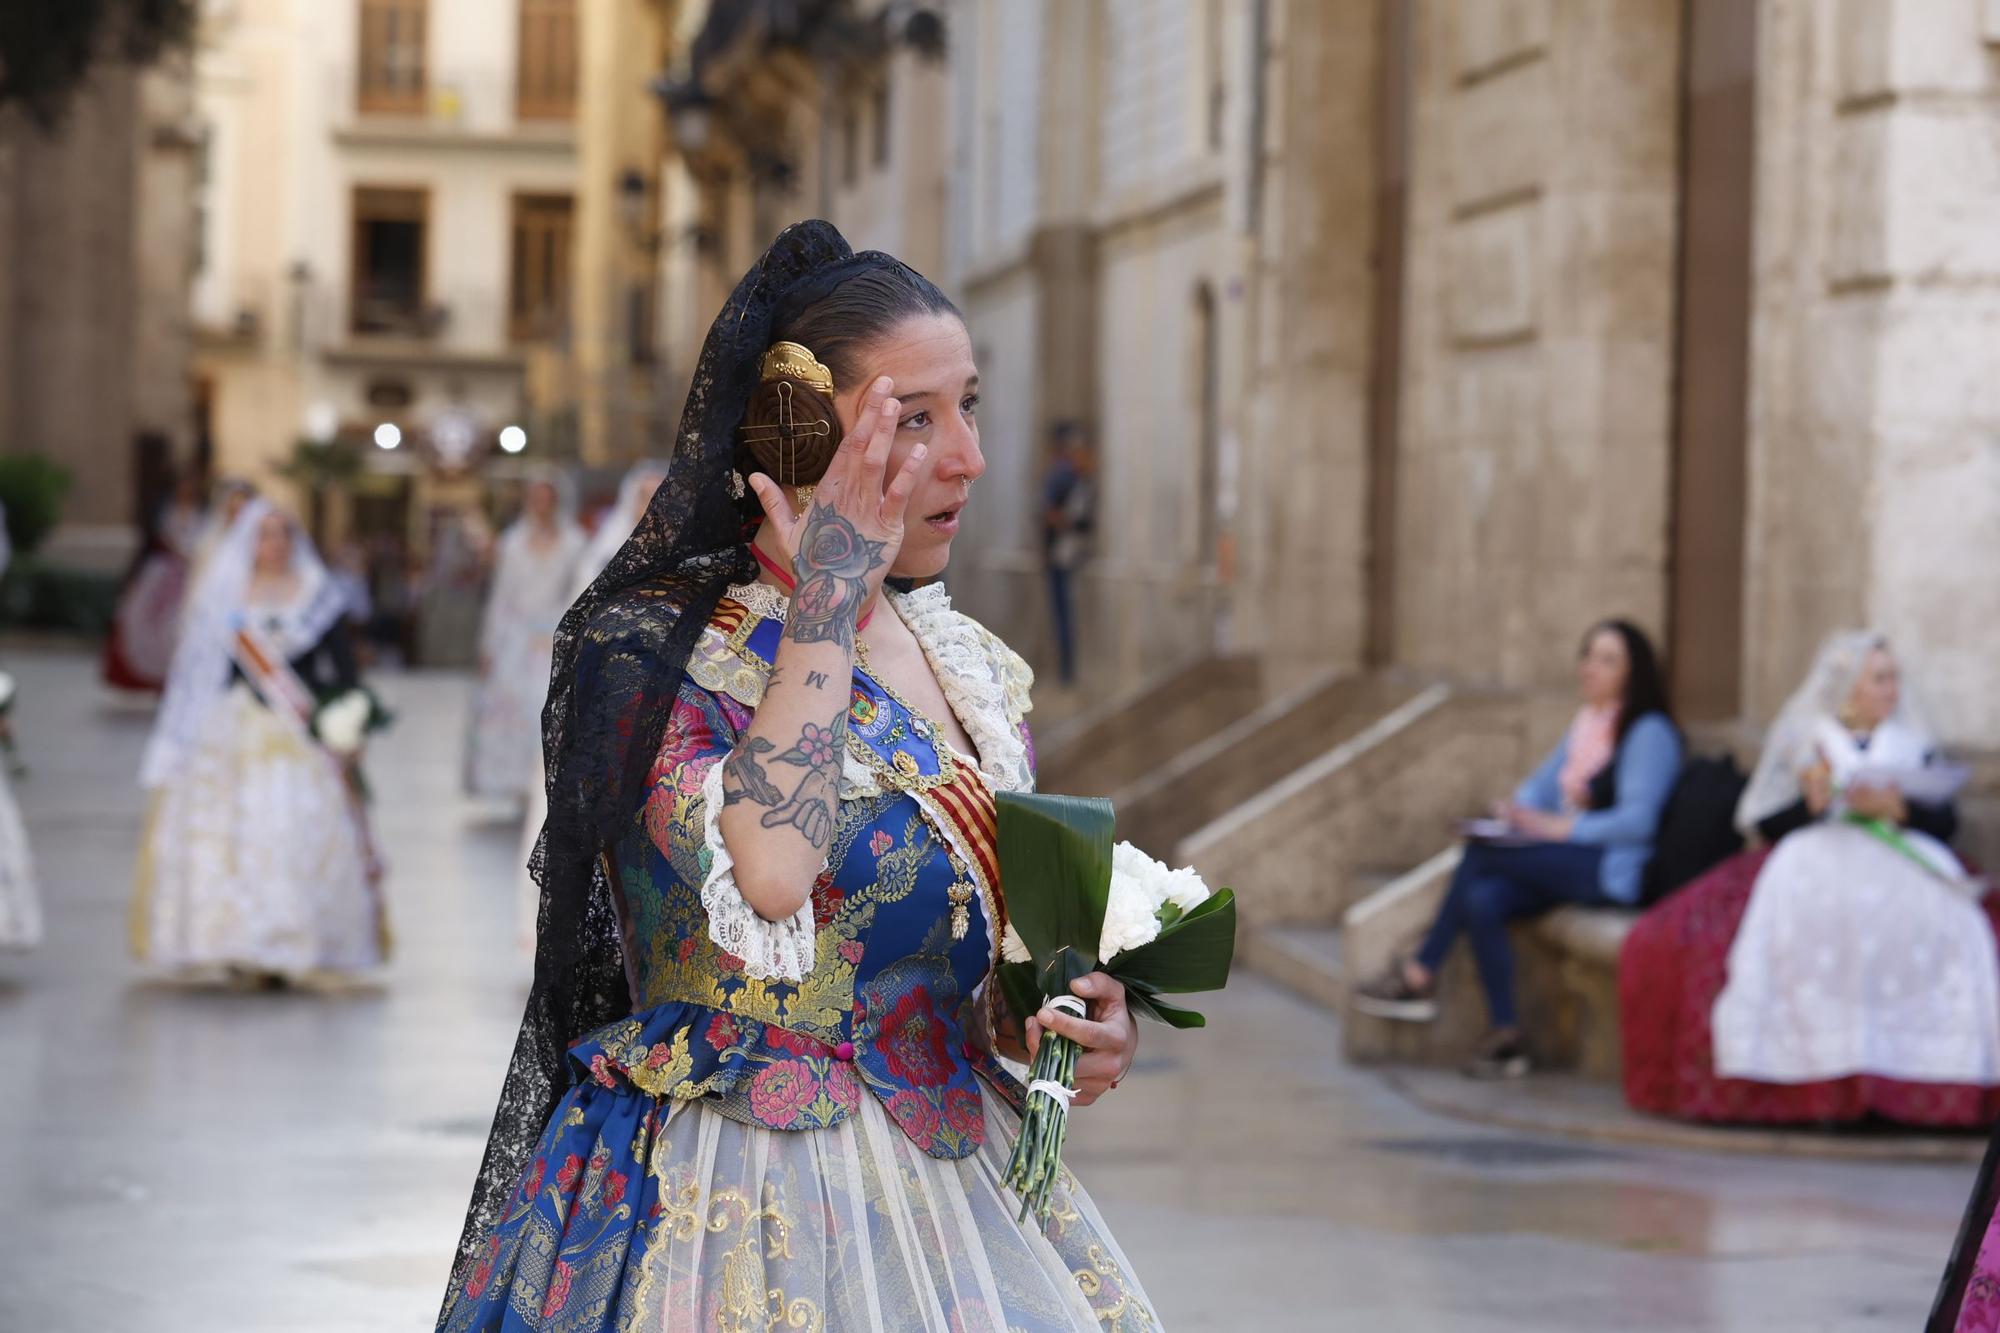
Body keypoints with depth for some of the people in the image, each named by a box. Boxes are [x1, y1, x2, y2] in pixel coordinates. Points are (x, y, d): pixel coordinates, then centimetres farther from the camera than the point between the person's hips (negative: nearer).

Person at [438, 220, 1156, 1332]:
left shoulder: (972, 668, 8)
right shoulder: (647, 647, -13)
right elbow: (766, 871, -33)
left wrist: (1064, 1019, -4)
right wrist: (830, 599, -21)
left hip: (956, 1202, 6)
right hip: (735, 1218, -6)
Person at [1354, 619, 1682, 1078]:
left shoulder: (1649, 732, -7)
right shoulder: (1586, 723, 19)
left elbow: (1639, 820, -16)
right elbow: (1542, 783, 23)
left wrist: (1557, 827, -19)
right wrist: (1517, 810, -1)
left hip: (1614, 870, -8)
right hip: (1569, 863, 8)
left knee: (1482, 853, -23)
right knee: (1482, 899, -21)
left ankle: (1420, 976, -12)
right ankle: (1505, 1037, -20)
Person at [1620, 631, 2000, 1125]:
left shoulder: (1914, 742, 23)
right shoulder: (1799, 739, 17)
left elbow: (1946, 821, 11)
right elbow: (1765, 825, 8)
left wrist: (1896, 807, -7)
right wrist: (1811, 802, -10)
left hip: (1900, 861, 1)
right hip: (1813, 857, -1)